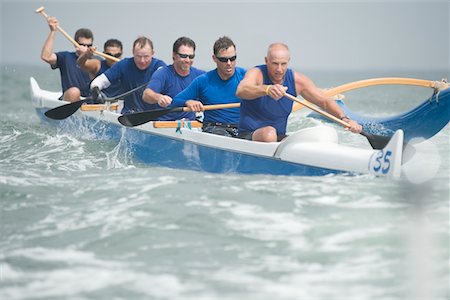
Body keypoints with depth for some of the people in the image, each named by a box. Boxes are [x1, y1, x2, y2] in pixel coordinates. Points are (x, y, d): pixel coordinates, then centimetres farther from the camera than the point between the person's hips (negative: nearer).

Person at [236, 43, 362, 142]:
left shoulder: (297, 80, 1)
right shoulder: (256, 73, -13)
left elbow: (325, 101, 3)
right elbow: (240, 91, -36)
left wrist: (345, 119, -16)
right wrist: (267, 89, -56)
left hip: (279, 138, 5)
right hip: (249, 136, -5)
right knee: (269, 133, -37)